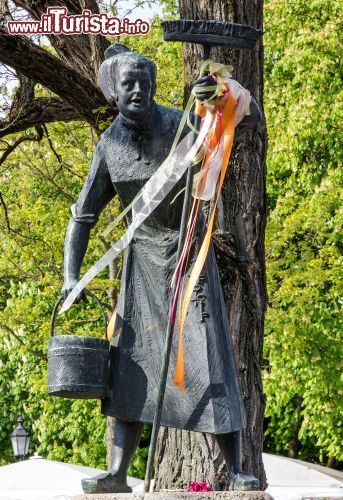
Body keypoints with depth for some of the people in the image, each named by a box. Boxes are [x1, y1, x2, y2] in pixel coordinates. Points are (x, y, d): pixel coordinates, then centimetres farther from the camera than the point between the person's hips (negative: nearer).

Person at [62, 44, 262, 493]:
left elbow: (252, 116, -20)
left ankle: (236, 471, -5)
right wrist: (71, 277, -10)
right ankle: (117, 474, -7)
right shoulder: (109, 146, -3)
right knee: (131, 360, -5)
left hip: (189, 253, -3)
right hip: (143, 258, 3)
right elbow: (83, 216, 2)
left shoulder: (178, 125, -13)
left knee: (209, 357, -9)